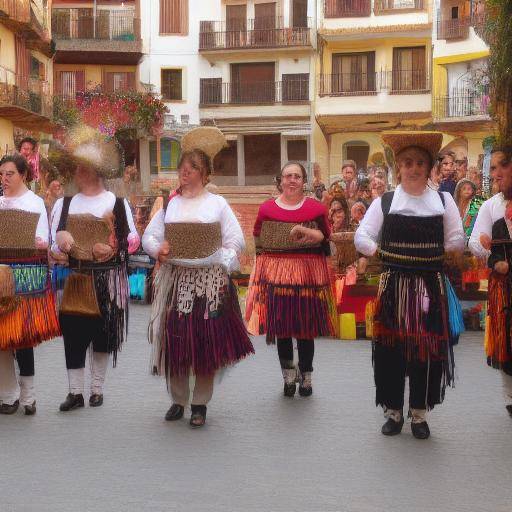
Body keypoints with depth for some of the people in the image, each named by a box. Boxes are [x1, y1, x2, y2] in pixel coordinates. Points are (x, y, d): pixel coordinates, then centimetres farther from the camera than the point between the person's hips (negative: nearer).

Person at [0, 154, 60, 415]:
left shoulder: (35, 202, 2)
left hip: (26, 274, -3)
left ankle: (27, 395, 6)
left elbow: (43, 242, -5)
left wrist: (39, 244, -26)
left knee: (22, 334, -4)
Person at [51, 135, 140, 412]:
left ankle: (97, 388, 19)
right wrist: (58, 249, -12)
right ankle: (75, 391, 6)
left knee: (103, 334, 5)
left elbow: (133, 240, 1)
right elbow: (54, 241, 9)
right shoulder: (65, 204, 9)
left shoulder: (117, 203, 0)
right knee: (73, 333, -3)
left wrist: (113, 249, -15)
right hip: (74, 280, 2)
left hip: (107, 281, -2)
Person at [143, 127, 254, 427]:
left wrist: (221, 265, -7)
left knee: (207, 343, -1)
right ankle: (178, 399, 19)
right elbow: (149, 236, 12)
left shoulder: (217, 203, 3)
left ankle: (201, 403, 11)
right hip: (175, 281, 2)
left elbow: (236, 241, 3)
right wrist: (158, 249, -7)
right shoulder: (169, 204, 9)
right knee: (175, 341, 2)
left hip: (209, 283, -2)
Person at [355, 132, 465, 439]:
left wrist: (430, 254, 0)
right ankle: (394, 411, 19)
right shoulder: (384, 202, 1)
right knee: (391, 349, 3)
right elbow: (362, 238, -2)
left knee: (428, 350, 4)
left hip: (430, 287, 1)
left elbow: (457, 242, 3)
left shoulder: (443, 201, 4)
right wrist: (385, 255, -5)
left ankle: (419, 413, 18)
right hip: (394, 286, 0)